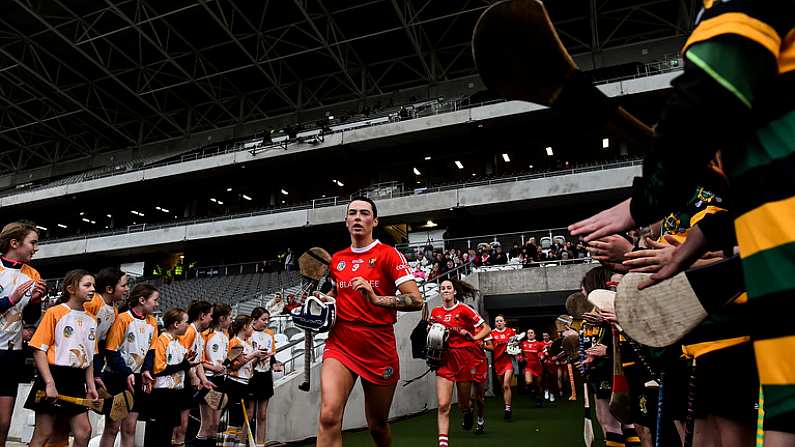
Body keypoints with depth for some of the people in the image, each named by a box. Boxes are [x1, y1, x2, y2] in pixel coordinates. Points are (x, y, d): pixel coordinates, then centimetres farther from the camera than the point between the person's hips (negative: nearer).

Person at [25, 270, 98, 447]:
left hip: (77, 381, 6)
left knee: (84, 431, 4)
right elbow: (39, 350, -11)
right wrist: (49, 383, -17)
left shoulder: (91, 320, 10)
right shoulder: (55, 312, -7)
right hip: (54, 377, -5)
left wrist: (91, 386, 9)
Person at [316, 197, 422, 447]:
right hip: (340, 344, 3)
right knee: (329, 416, -19)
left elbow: (416, 300, -12)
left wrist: (376, 298, -24)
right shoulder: (336, 259, 10)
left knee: (378, 425, 13)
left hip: (379, 348, -2)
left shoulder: (389, 254, -4)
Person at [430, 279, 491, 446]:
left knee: (463, 404, 12)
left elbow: (486, 329, -1)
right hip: (445, 359, 2)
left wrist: (473, 337, -17)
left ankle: (468, 413, 49)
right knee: (443, 405, -11)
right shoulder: (435, 312, 7)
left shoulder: (464, 309, -5)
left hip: (466, 358, -2)